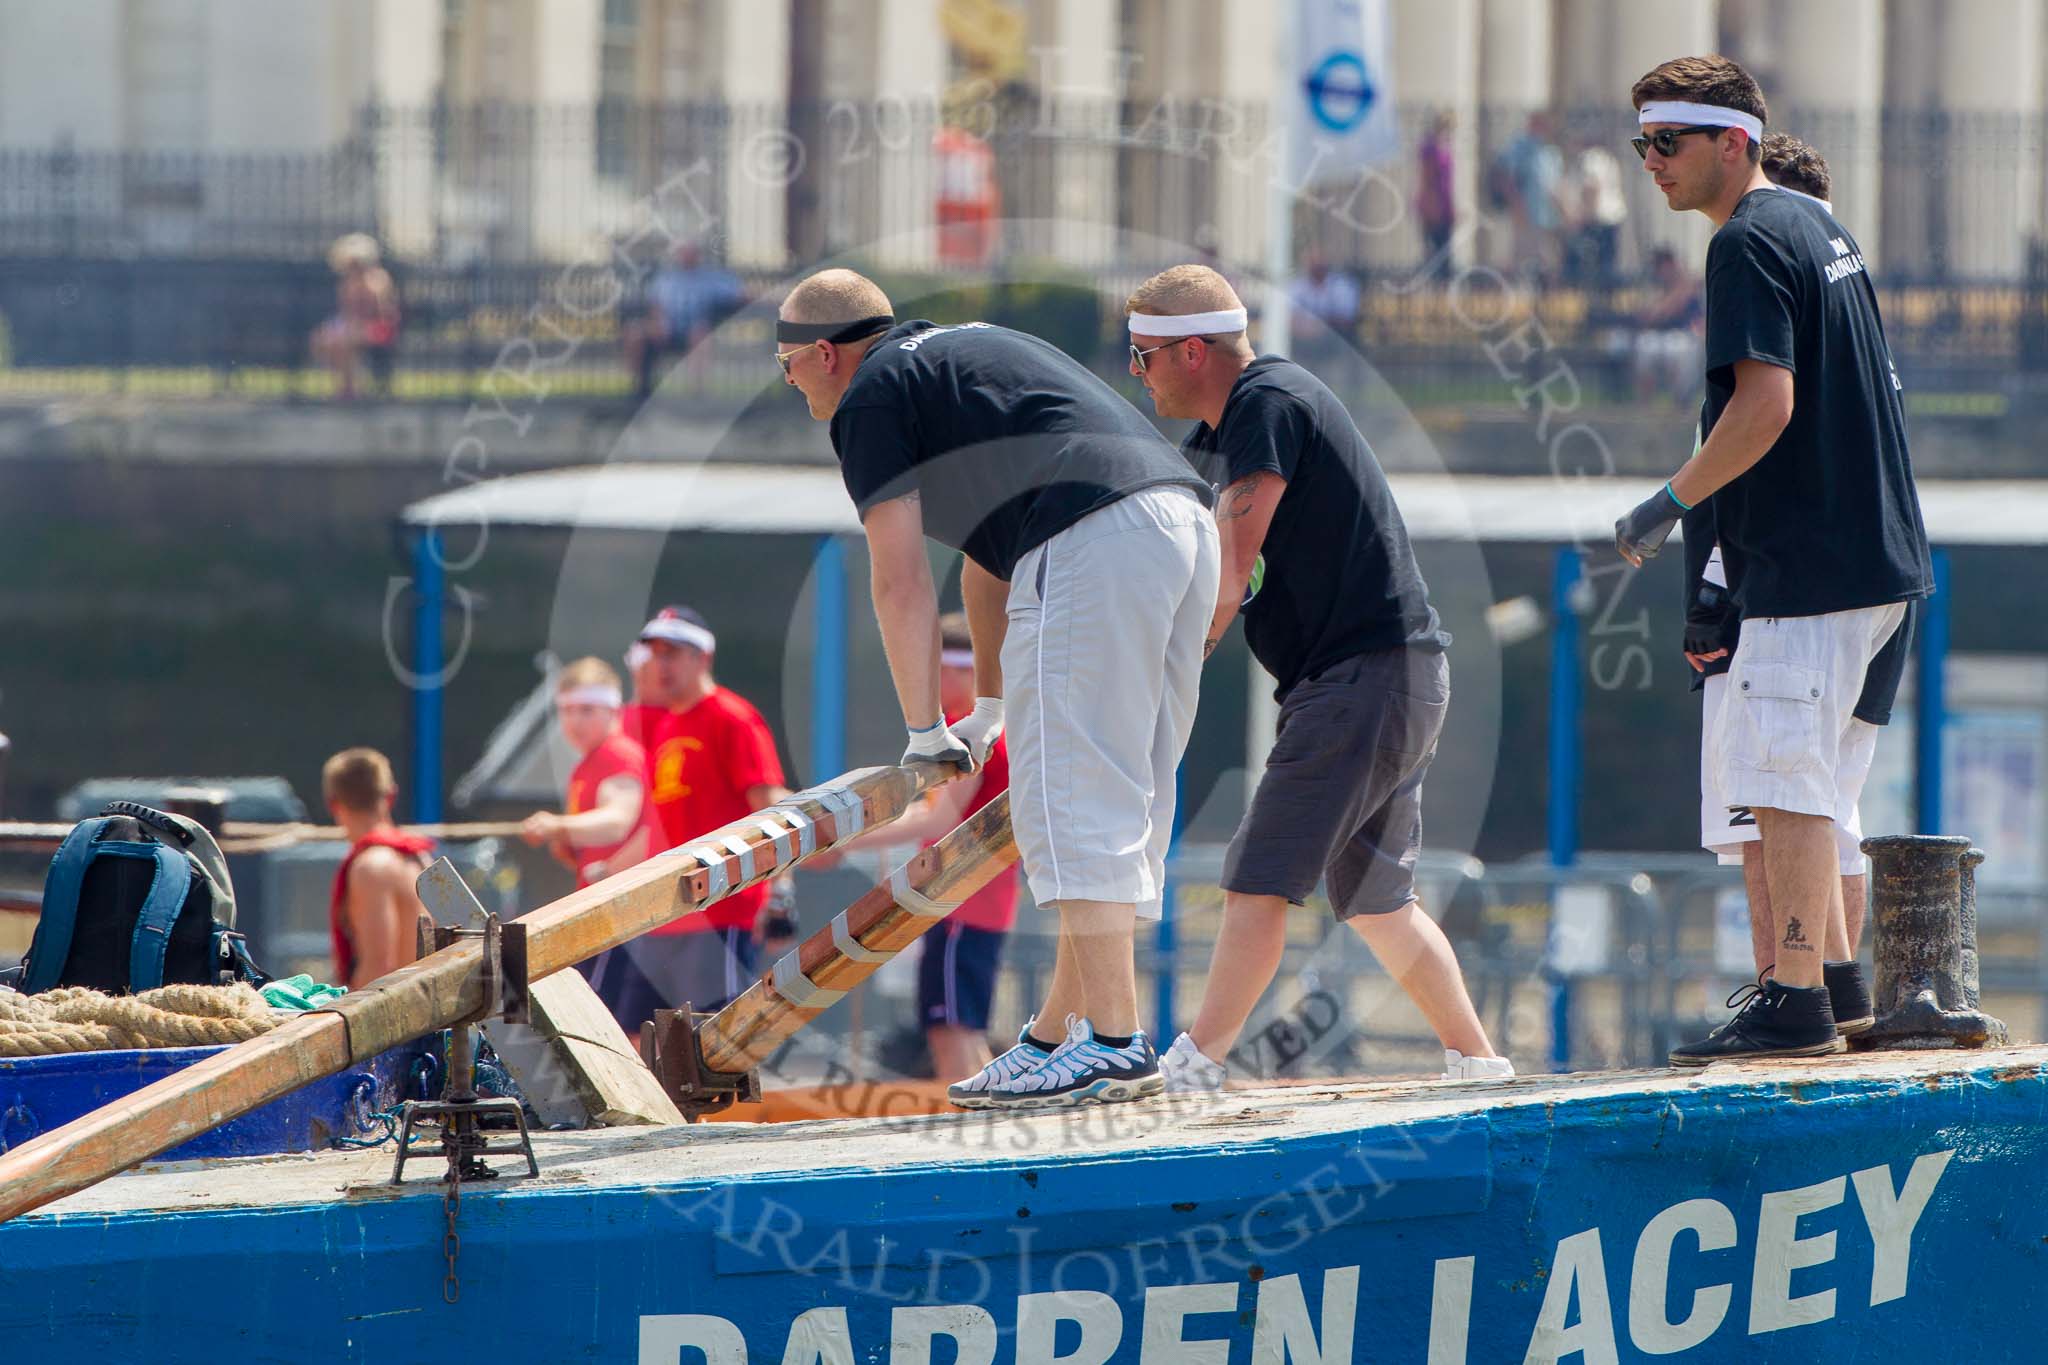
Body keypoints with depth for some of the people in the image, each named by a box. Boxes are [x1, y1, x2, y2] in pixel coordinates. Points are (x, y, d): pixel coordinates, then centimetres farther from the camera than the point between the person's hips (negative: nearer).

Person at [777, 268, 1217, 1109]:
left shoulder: (870, 399, 6)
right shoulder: (958, 354, 33)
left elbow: (900, 581, 1)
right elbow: (987, 561, 39)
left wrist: (924, 733, 8)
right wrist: (987, 709, 43)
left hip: (1093, 545, -9)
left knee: (1075, 801, -10)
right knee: (1123, 804, 11)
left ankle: (1114, 1042, -17)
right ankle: (1057, 1036, 14)